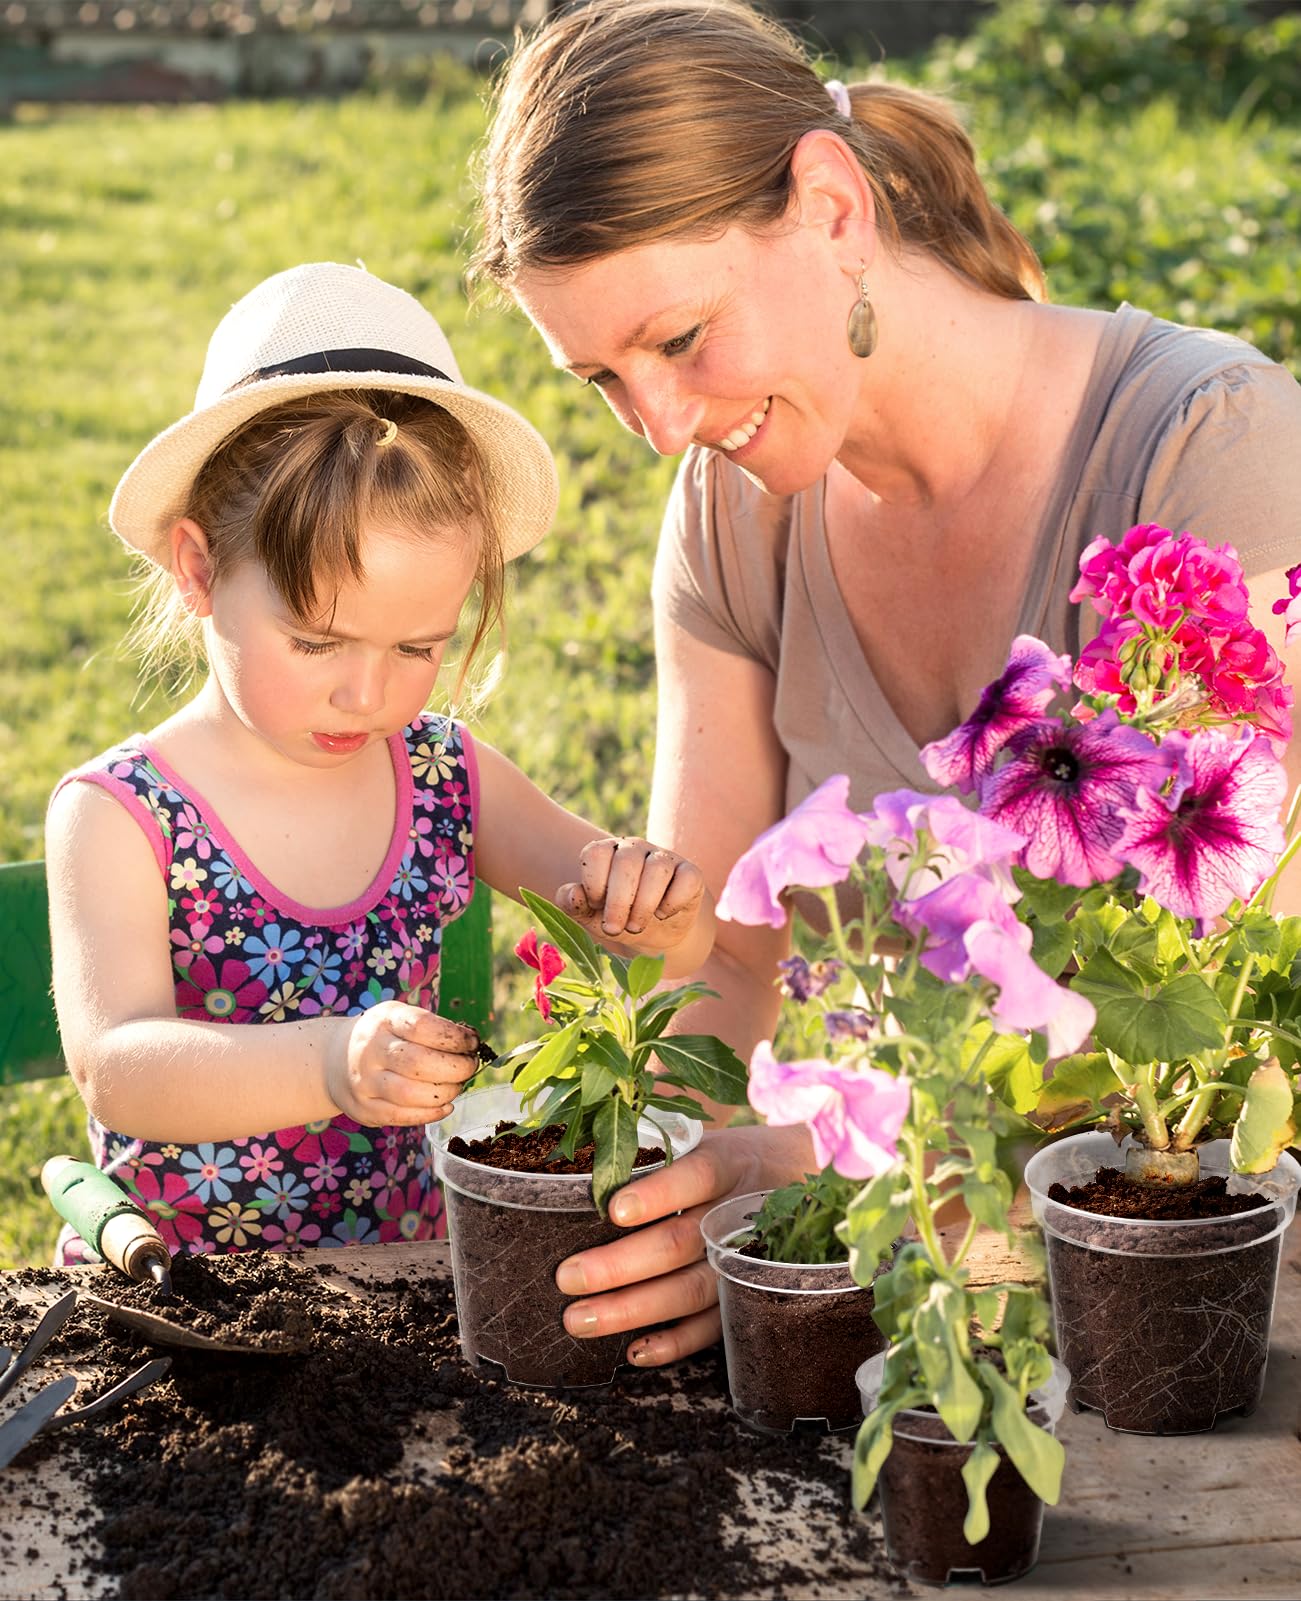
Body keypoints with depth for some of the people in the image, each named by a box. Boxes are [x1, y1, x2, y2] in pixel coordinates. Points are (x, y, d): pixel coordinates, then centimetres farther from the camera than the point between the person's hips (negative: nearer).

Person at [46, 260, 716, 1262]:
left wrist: (658, 915, -21)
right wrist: (331, 1064, -45)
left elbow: (683, 945, 4)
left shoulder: (447, 780, 1)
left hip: (403, 1270, 7)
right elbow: (114, 1067, -27)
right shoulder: (116, 820, -12)